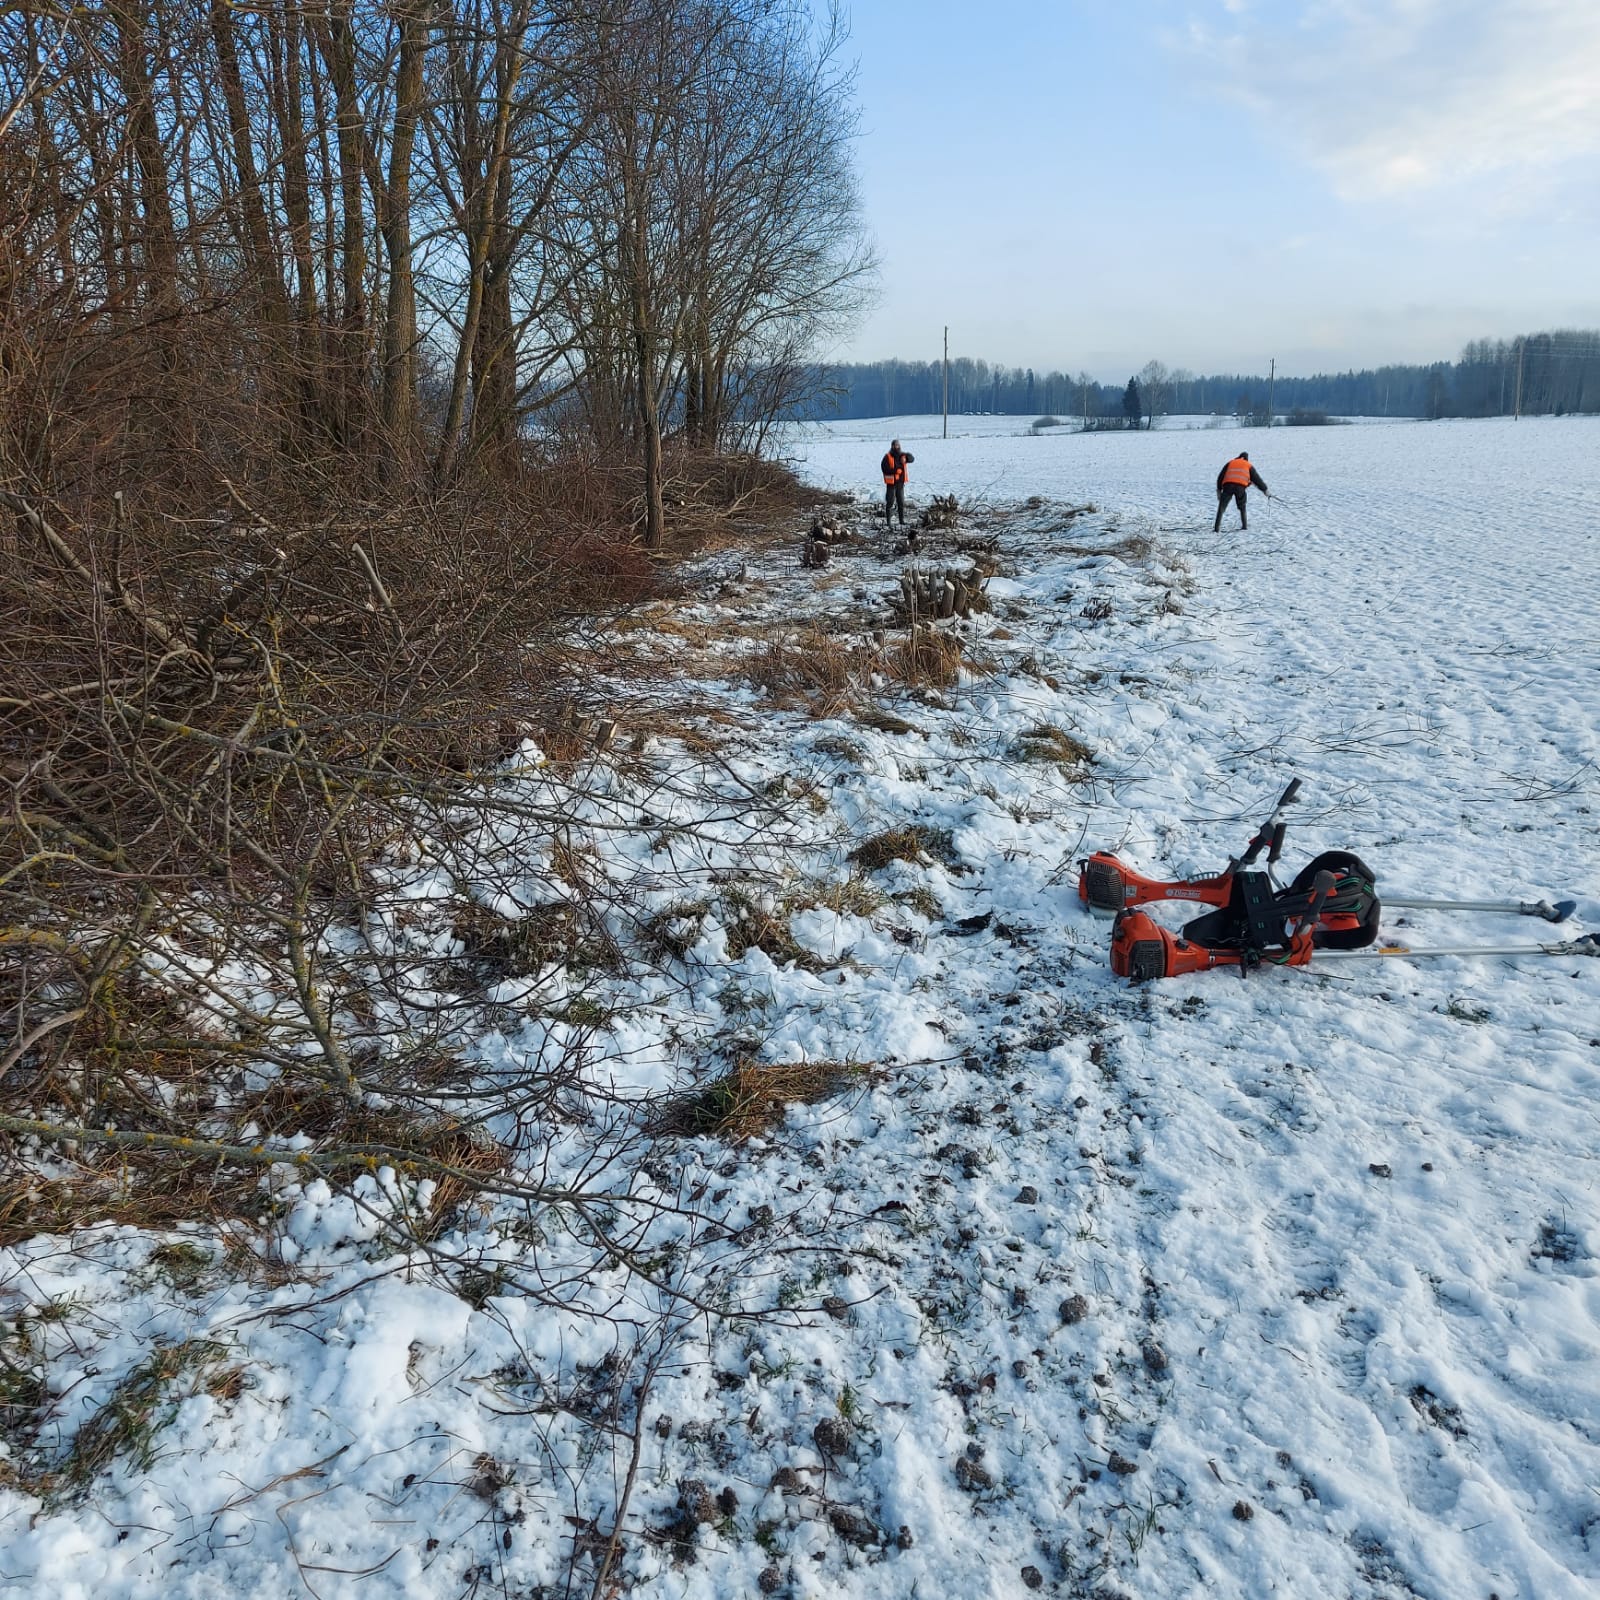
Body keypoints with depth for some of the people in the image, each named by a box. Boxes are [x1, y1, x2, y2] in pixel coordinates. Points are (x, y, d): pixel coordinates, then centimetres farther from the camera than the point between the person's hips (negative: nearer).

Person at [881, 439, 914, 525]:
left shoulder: (902, 455, 6)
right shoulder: (887, 457, -6)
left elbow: (912, 458, -8)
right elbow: (885, 469, -15)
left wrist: (905, 459, -30)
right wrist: (895, 471, -24)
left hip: (900, 483, 5)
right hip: (891, 483, -5)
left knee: (901, 502, 9)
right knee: (890, 502, -5)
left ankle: (902, 520, 17)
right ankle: (886, 520, 0)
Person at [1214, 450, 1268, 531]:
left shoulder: (1230, 463, 29)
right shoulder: (1248, 466, 25)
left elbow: (1220, 477, 24)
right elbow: (1257, 479, 26)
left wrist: (1219, 490, 27)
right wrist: (1266, 490, 33)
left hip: (1227, 485, 0)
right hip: (1240, 486, 0)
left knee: (1221, 507, 1)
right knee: (1242, 507, 21)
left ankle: (1216, 528, -10)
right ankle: (1244, 525, 22)